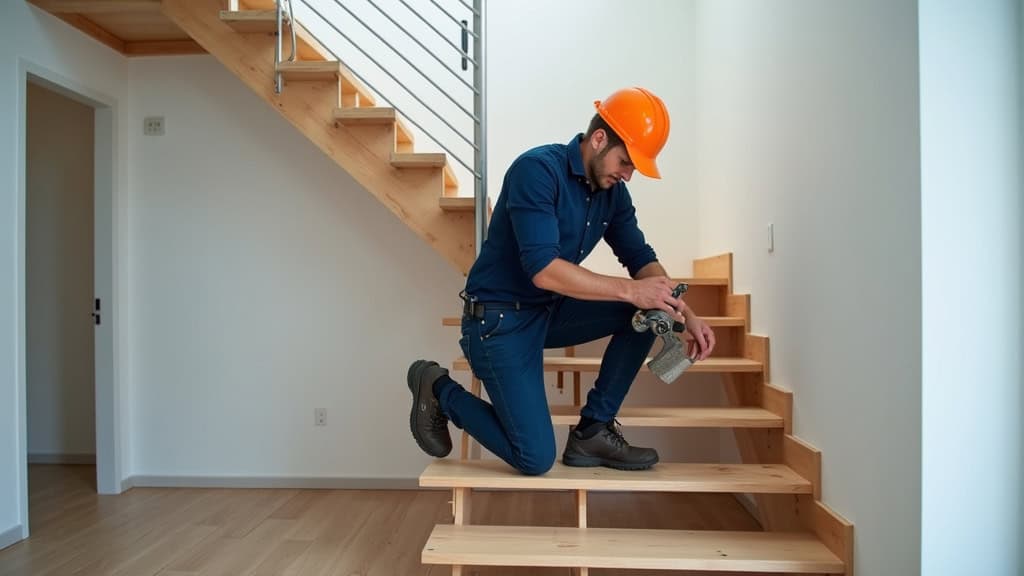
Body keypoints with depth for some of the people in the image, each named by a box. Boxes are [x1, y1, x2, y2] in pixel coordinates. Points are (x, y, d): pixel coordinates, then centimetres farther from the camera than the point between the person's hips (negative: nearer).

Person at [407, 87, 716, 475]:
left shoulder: (613, 191, 1)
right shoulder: (538, 170, -22)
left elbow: (640, 258, 5)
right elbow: (544, 269, -31)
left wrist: (685, 314, -10)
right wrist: (629, 290, -30)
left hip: (549, 311, 8)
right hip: (498, 320, -8)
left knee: (647, 312, -8)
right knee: (536, 459, -9)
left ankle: (593, 432, 2)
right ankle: (440, 391, 12)